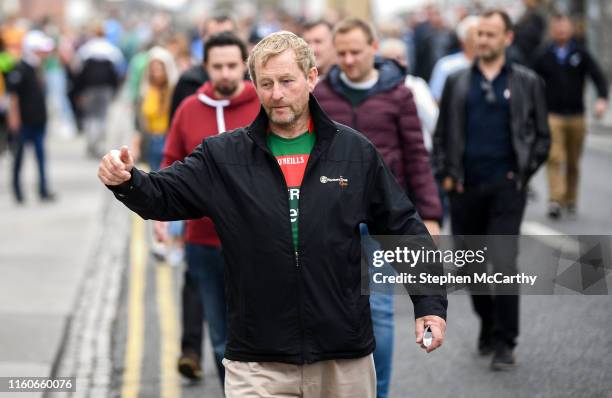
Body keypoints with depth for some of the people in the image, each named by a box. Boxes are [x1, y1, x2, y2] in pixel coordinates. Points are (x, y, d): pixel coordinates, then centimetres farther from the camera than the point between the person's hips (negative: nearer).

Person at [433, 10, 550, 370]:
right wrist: (445, 174, 2)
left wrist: (525, 171, -2)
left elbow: (542, 136, 8)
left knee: (504, 264, -11)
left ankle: (504, 342, -3)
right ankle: (488, 325, 30)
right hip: (465, 188, 3)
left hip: (506, 186, -3)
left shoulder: (527, 83, 5)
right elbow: (442, 134, 13)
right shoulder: (457, 83, 10)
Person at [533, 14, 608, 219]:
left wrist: (602, 98, -21)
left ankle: (571, 202, 20)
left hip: (576, 117, 1)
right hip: (552, 116, -1)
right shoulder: (543, 57, 5)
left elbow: (598, 77, -3)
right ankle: (555, 201, -20)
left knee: (573, 162, 8)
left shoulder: (581, 54, 4)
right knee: (555, 158, -15)